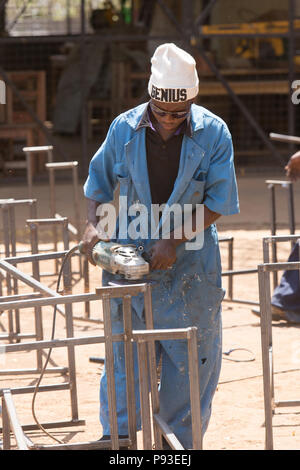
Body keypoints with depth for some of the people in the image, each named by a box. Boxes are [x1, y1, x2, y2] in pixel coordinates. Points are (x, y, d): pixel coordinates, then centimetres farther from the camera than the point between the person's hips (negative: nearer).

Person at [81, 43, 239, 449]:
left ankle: (180, 443, 18)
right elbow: (99, 186, 10)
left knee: (192, 361, 5)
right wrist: (94, 225, -7)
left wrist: (175, 241, -17)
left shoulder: (213, 134, -9)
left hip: (190, 265, -1)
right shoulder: (124, 129, -3)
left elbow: (216, 203, -8)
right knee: (125, 356, 3)